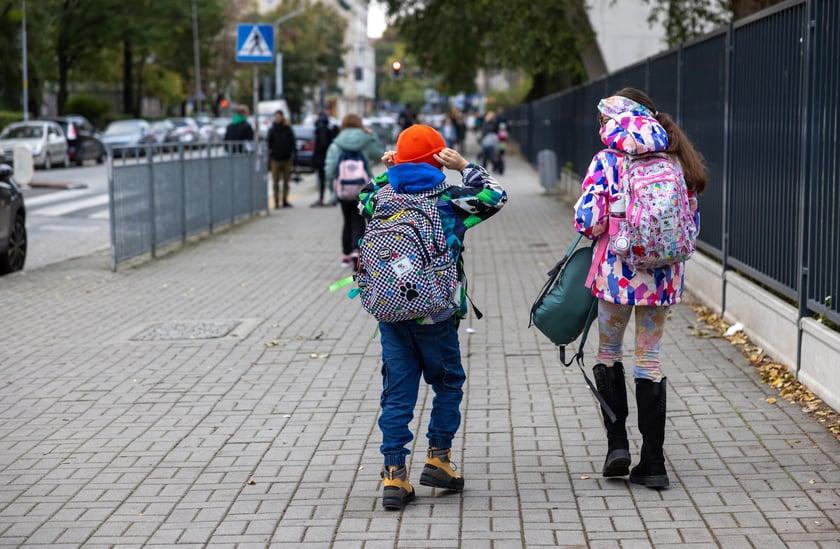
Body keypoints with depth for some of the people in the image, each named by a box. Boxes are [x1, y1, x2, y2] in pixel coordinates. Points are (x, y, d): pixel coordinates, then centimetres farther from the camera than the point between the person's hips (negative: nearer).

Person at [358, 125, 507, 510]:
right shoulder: (450, 200, -6)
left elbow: (364, 201, 27)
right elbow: (495, 196, 8)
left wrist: (385, 173, 23)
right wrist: (465, 168, 8)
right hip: (436, 315, -3)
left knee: (397, 392, 6)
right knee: (448, 383, 17)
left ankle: (394, 474, 4)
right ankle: (438, 457, 18)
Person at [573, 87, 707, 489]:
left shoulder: (607, 162, -9)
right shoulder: (677, 162, 4)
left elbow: (588, 220, -14)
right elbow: (691, 221, 8)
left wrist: (593, 229, 7)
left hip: (617, 272, -3)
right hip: (663, 275, 4)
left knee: (609, 354, 17)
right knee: (650, 359, 10)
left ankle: (617, 442, 8)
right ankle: (652, 463, 8)